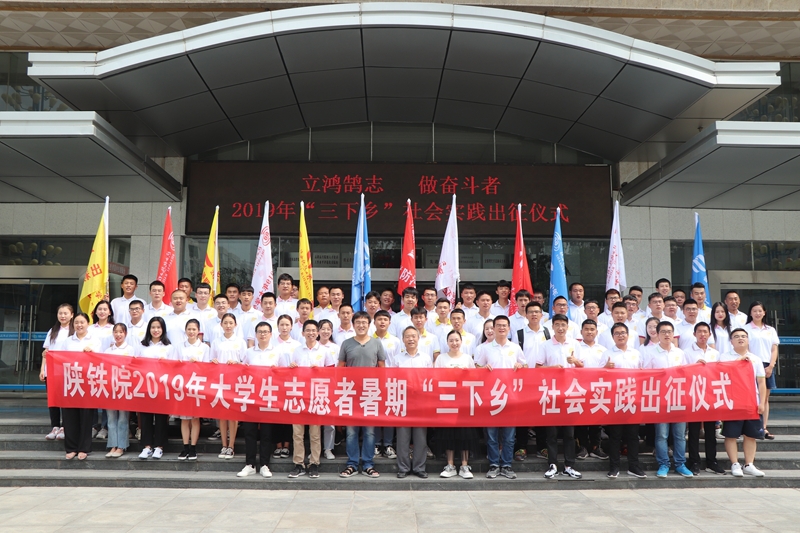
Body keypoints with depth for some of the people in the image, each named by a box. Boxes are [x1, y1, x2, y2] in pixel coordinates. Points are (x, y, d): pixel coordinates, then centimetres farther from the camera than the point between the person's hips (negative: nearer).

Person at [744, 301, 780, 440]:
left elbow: (774, 350, 9)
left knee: (765, 398, 5)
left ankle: (764, 428, 8)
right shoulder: (746, 328, 2)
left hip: (768, 366, 4)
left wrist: (770, 366, -3)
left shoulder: (771, 330, 14)